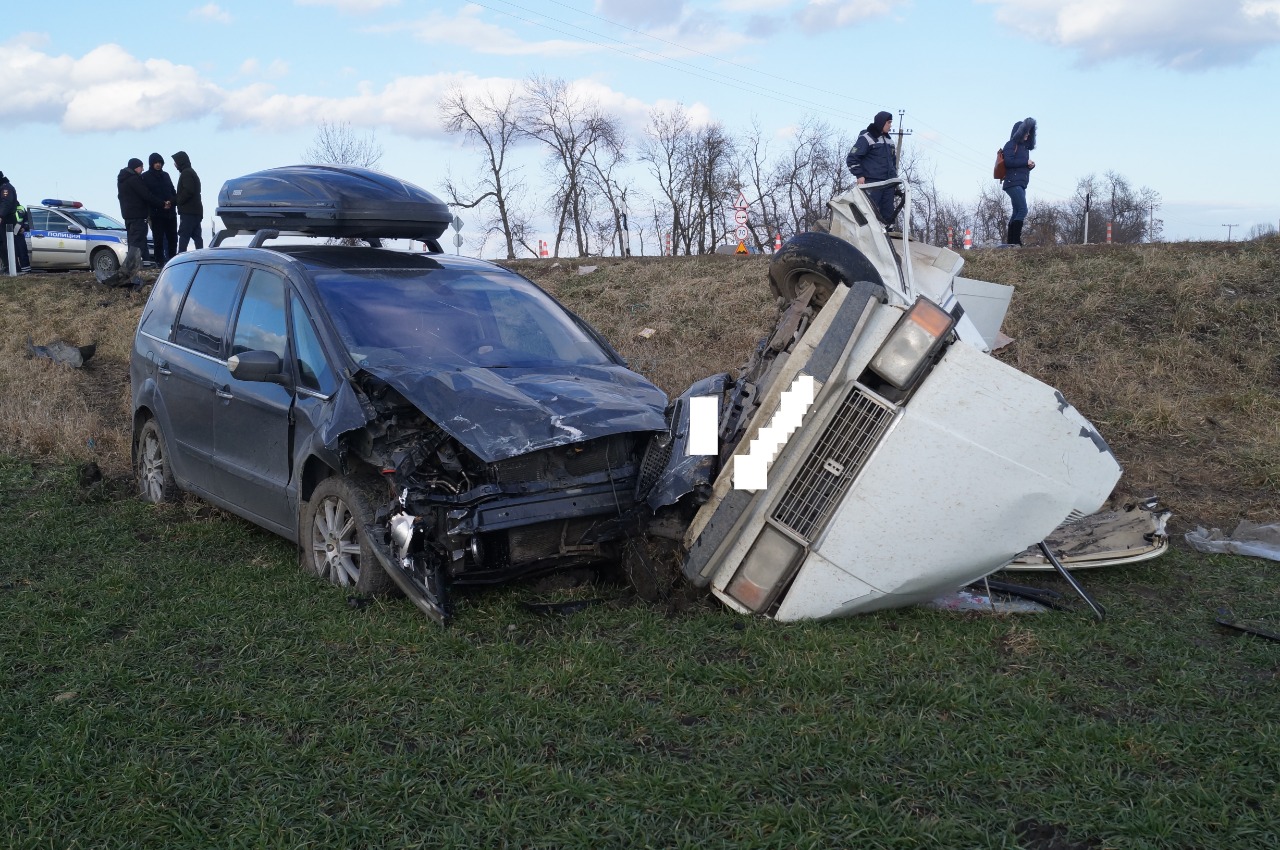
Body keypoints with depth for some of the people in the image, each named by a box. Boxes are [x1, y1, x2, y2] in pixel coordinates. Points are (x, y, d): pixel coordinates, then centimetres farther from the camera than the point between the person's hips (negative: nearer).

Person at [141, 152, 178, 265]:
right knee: (158, 238, -3)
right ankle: (160, 261, -1)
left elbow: (173, 191, 16)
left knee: (172, 237, 4)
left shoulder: (165, 175, 17)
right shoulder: (146, 177, 2)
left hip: (170, 212, 5)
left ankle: (172, 259, 12)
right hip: (156, 213, -4)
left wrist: (171, 201, -5)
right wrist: (161, 204, -15)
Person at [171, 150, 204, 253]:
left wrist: (176, 201, -11)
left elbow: (188, 191, -21)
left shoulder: (186, 173, -10)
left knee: (183, 236, -10)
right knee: (196, 236, 8)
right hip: (196, 210, 10)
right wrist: (173, 201, 14)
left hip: (188, 211, -10)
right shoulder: (191, 172, 22)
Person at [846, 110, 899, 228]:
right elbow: (851, 158, -6)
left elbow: (893, 159, 31)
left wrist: (894, 176, 21)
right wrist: (859, 175, -12)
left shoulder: (889, 139, 19)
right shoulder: (866, 138, -4)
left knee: (888, 214, 3)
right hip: (872, 183, -7)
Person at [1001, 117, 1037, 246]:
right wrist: (1026, 162, -12)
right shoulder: (1011, 144, -3)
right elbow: (1008, 161, -17)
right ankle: (1015, 240, -22)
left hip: (1021, 184, 9)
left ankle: (1011, 241, 6)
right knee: (1022, 210, -18)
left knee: (1017, 212, 6)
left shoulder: (1024, 146, 22)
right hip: (1013, 183, -9)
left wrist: (1031, 165, 2)